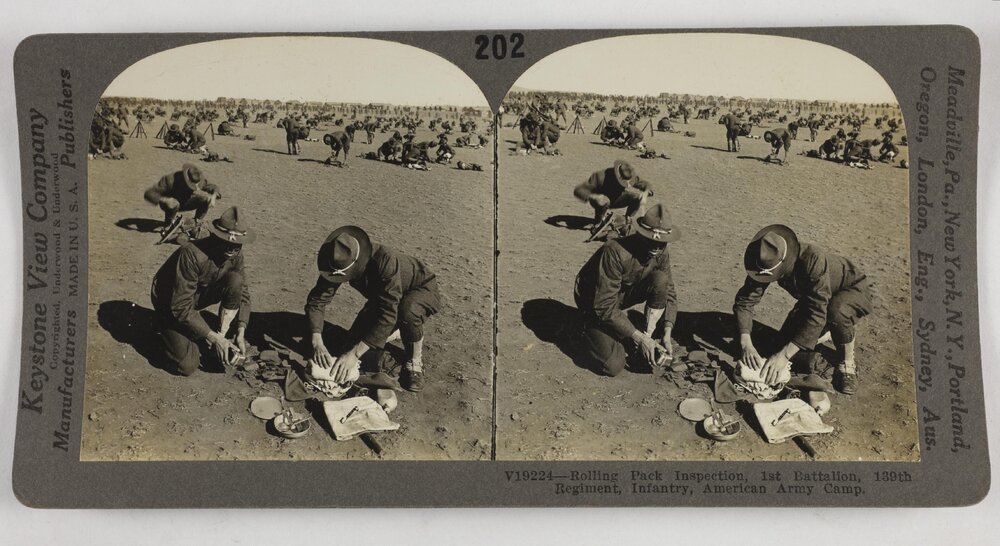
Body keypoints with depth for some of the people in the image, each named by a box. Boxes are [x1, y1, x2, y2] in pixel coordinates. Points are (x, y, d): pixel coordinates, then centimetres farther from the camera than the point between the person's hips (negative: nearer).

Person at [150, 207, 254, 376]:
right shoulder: (192, 254, -35)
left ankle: (223, 335, -10)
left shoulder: (235, 254, -16)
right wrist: (214, 338, -31)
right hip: (170, 303, -5)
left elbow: (243, 292, -5)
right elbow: (181, 307, -33)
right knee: (188, 366, -16)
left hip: (200, 295, 5)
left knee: (236, 280, -23)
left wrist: (241, 333, -17)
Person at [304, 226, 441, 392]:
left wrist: (354, 353, -45)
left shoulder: (385, 260, -42)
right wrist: (317, 342, -34)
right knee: (356, 340, -6)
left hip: (422, 288, -6)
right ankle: (396, 332, 24)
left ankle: (415, 361, -12)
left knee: (406, 311, -40)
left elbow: (388, 314, -45)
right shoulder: (339, 264, -23)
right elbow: (316, 300, -18)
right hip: (383, 295, 6)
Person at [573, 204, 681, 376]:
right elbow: (605, 306, -34)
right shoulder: (616, 252, -34)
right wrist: (639, 338, -32)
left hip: (624, 294, 6)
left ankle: (649, 334, -8)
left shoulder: (661, 254, -14)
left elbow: (669, 294, -3)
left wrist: (667, 333, -18)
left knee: (661, 279, -21)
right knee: (613, 365, -20)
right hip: (594, 301, -5)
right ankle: (591, 332, 10)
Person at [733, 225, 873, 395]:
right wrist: (746, 343, -35)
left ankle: (847, 364, -12)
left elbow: (817, 314, -45)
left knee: (835, 312, -39)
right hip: (814, 294, 6)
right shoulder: (767, 263, -24)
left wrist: (784, 354, -47)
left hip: (853, 290, -6)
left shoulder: (813, 260, -42)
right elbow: (745, 300, -20)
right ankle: (829, 333, 25)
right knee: (788, 339, -5)